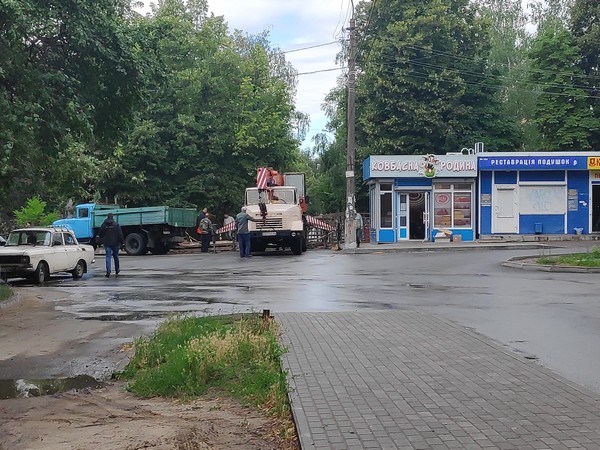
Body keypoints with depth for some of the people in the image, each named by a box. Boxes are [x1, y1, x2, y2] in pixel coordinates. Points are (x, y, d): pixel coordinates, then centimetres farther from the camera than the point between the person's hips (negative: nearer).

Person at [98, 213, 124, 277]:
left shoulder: (104, 224, -1)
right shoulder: (116, 225, -6)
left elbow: (100, 234, 3)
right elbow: (120, 234, -9)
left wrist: (103, 239, 22)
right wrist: (121, 242, -2)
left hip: (107, 243, 0)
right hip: (115, 243, 0)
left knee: (108, 257, -1)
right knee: (116, 256, 15)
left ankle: (108, 272, -13)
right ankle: (117, 270, 27)